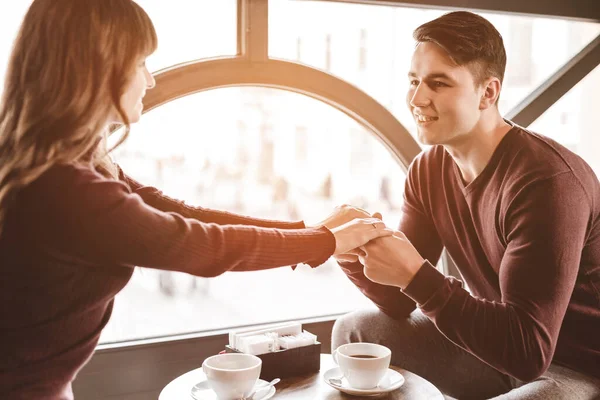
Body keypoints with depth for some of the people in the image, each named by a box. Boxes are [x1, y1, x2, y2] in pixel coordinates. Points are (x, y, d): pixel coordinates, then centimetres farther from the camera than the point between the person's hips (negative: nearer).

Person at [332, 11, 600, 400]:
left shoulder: (545, 180, -28)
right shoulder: (428, 170, -4)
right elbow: (400, 301, 0)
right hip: (499, 345, 7)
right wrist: (354, 251, -19)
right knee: (355, 331, 4)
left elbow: (528, 351, -31)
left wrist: (416, 274, -35)